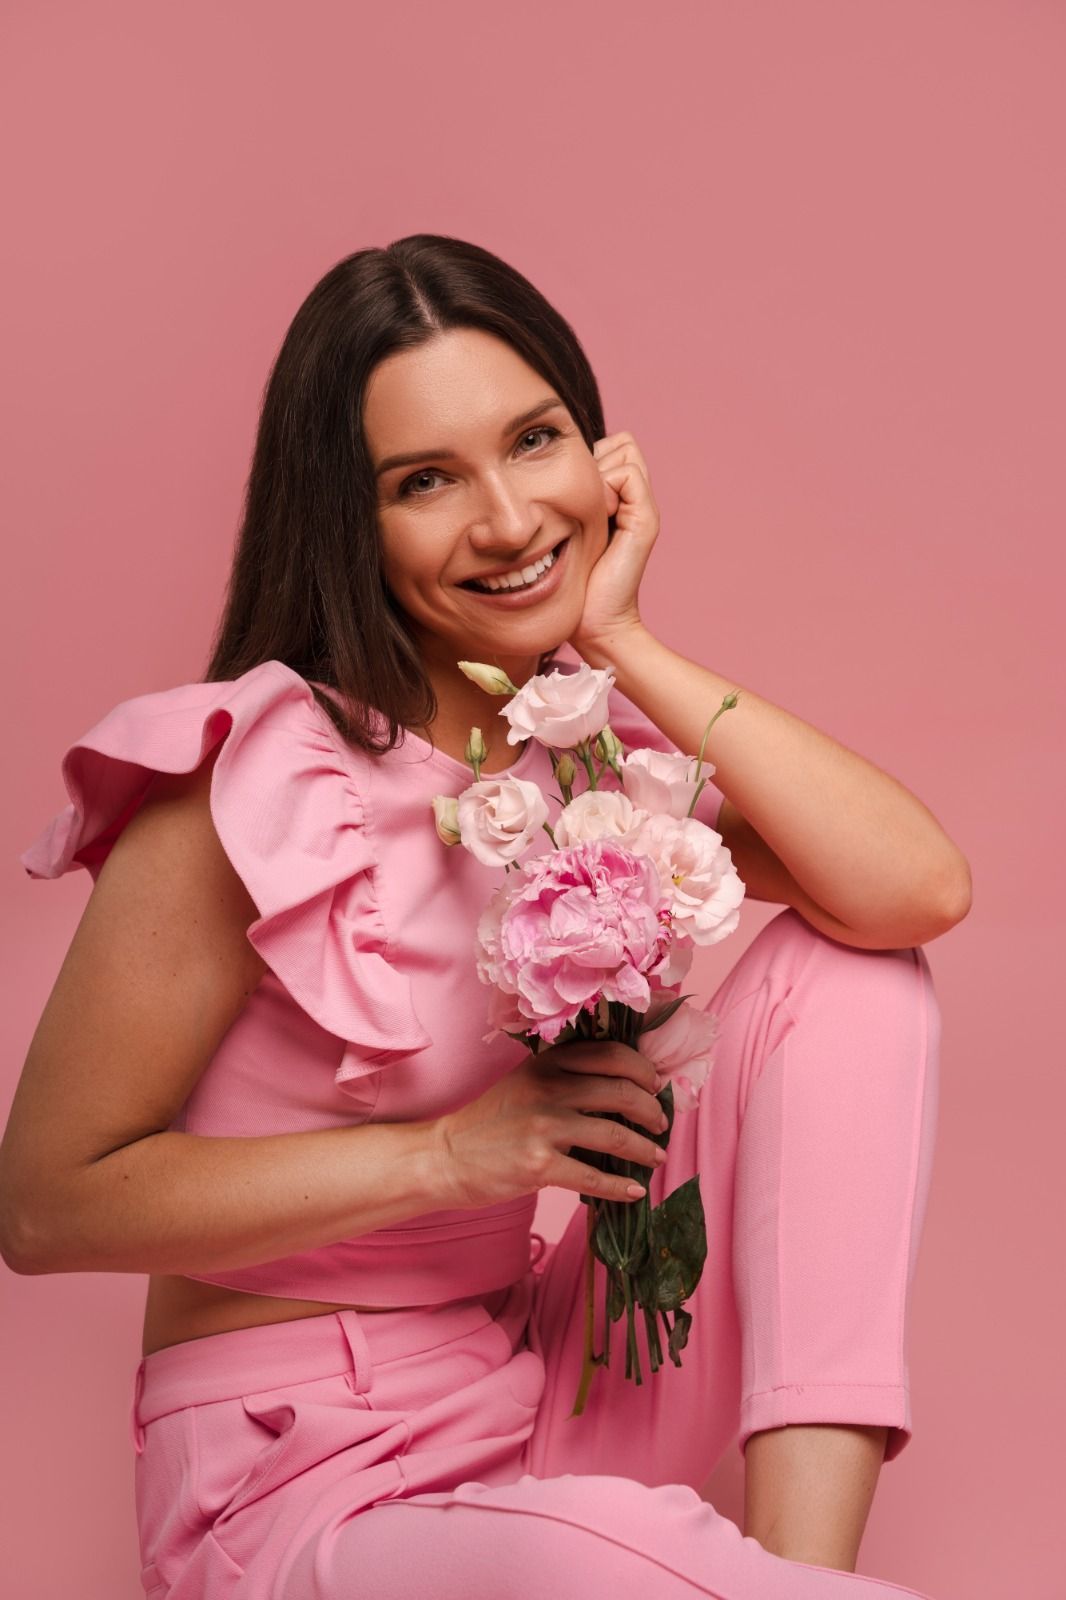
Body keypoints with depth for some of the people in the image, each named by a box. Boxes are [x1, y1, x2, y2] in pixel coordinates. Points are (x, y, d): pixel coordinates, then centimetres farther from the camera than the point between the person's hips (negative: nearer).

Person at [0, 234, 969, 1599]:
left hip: (552, 1376, 7)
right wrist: (451, 1154, -17)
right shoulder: (253, 784, -15)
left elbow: (918, 891, -15)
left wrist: (625, 643, -13)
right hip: (307, 1487, -7)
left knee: (845, 962, -9)